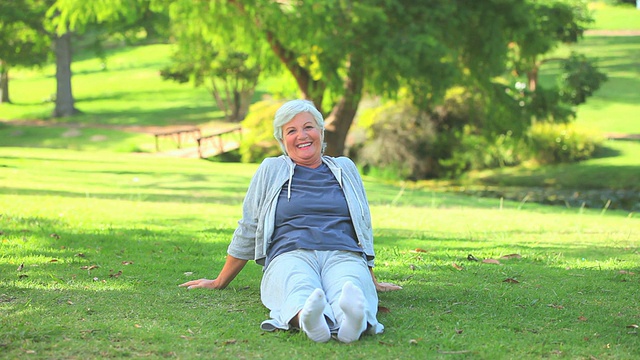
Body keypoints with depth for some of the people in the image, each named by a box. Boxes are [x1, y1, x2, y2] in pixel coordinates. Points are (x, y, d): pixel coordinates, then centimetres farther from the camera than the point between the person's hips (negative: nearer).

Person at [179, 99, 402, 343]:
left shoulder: (345, 169, 24)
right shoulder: (271, 170, 19)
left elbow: (363, 228, 31)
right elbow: (247, 231, 23)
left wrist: (371, 280, 32)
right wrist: (220, 282, 25)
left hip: (343, 256, 1)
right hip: (290, 256, -1)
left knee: (349, 288, -40)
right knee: (300, 291, -42)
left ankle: (351, 321, -74)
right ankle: (308, 319, -75)